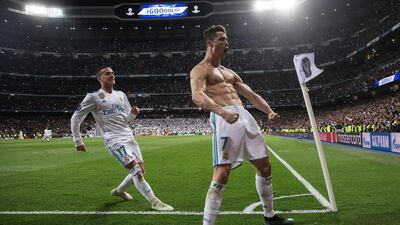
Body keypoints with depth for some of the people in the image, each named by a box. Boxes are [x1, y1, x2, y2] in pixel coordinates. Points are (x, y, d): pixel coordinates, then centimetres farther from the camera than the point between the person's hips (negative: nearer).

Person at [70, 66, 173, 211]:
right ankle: (154, 202, -11)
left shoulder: (121, 95, 14)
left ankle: (119, 190, 34)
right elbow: (75, 118, 1)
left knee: (140, 170, 10)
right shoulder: (93, 97, -3)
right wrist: (78, 141, -1)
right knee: (136, 169, -19)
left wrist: (133, 113, -5)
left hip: (129, 137, 7)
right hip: (114, 140, -7)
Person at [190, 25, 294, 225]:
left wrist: (269, 112, 8)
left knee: (264, 166, 12)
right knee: (222, 174, -18)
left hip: (245, 116, 8)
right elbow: (197, 96, -18)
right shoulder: (200, 70, 3)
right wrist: (223, 112, -35)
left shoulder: (229, 72, 28)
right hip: (224, 118, -8)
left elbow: (252, 95, 25)